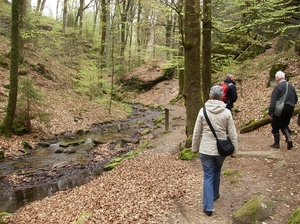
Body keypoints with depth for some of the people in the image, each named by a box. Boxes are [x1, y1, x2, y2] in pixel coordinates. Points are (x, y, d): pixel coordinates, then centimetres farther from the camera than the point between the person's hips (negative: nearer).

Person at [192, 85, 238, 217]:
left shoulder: (203, 111, -10)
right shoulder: (226, 112, -9)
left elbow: (197, 132, -3)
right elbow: (232, 134, -4)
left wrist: (195, 148, 10)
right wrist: (234, 151, 8)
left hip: (206, 149, -1)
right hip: (221, 149, 2)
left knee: (208, 177, 7)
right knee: (217, 172, 26)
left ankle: (208, 207, 9)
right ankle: (215, 195, 45)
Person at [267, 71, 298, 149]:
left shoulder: (277, 87, -12)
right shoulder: (291, 86, 9)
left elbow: (273, 101, -18)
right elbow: (296, 99, 14)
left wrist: (270, 113, -19)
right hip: (290, 109, 6)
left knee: (275, 125, 9)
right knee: (284, 125, 19)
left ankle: (276, 143, 12)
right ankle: (288, 138, -3)